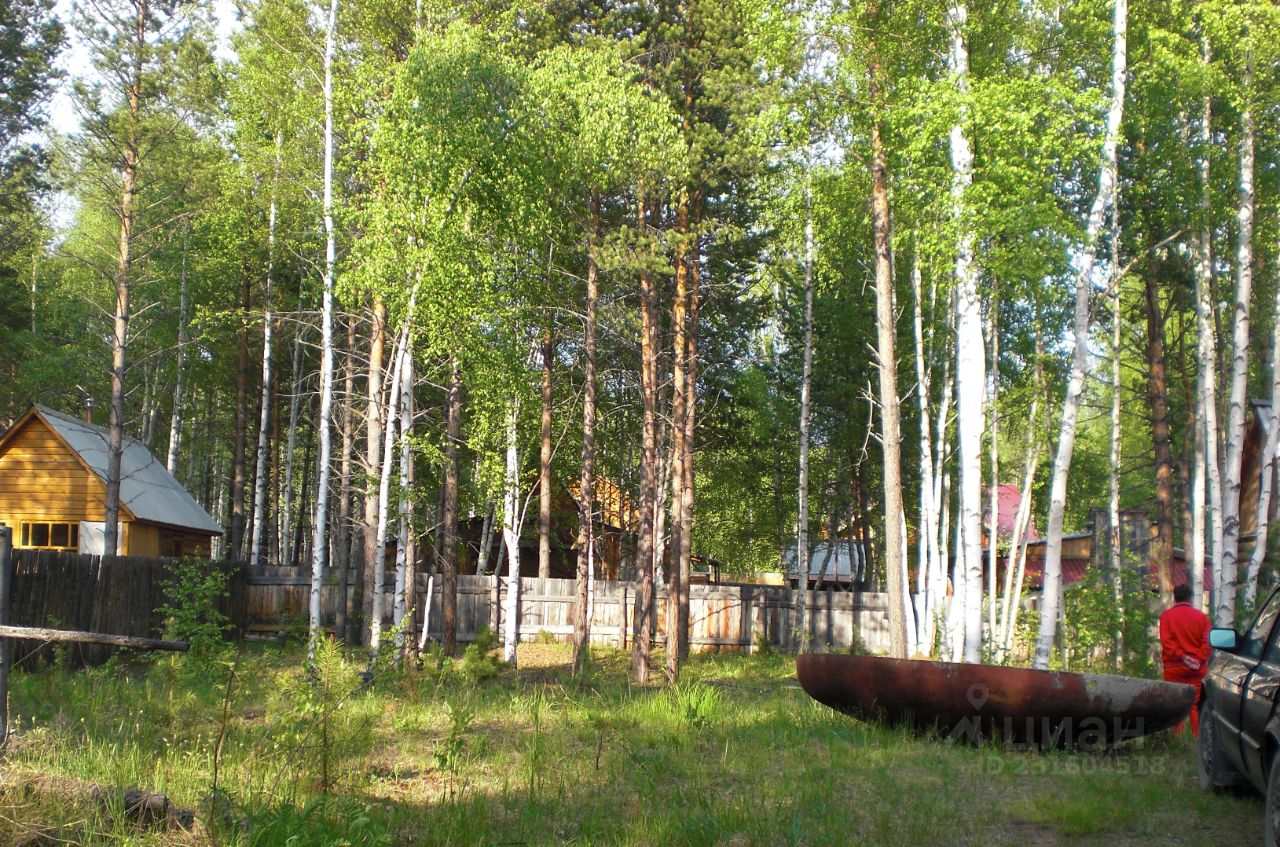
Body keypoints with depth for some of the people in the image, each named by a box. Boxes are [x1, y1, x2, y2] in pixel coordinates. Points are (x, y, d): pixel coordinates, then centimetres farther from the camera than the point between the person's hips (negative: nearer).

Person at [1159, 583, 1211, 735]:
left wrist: (1181, 656, -12)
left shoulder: (1167, 615, 1)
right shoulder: (1202, 616, 7)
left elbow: (1166, 641, -10)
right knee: (1196, 705, 7)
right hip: (1197, 668, 2)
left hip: (1175, 666, -2)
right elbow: (1207, 642, -2)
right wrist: (1199, 659, -7)